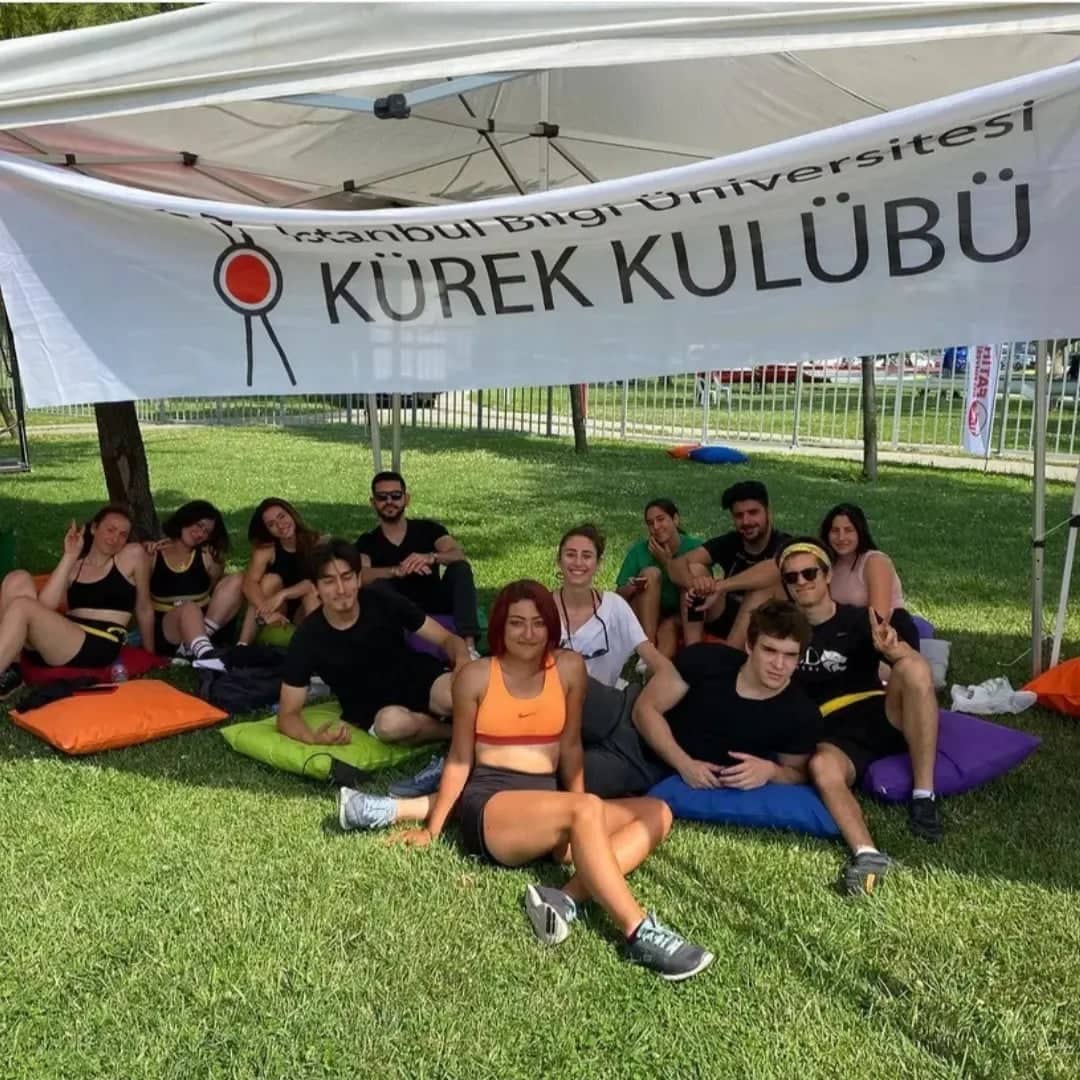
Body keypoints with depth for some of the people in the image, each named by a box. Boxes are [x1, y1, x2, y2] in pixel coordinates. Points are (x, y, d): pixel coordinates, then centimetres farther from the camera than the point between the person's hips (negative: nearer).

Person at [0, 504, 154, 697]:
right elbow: (45, 605, 0)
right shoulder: (74, 566, 18)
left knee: (21, 607, -25)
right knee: (17, 579, -13)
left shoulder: (133, 554, 8)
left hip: (100, 647, -5)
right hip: (58, 643, 6)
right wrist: (70, 556, -1)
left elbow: (144, 609, 13)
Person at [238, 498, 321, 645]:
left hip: (306, 615, -1)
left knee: (312, 593, -30)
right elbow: (249, 583, -26)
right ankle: (243, 644, -28)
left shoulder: (316, 543, -15)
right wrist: (266, 611, -42)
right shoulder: (266, 549, -11)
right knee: (271, 580, -25)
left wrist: (282, 594, -39)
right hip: (279, 614, 1)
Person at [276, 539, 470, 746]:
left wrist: (463, 660, -32)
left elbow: (447, 638, -7)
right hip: (371, 709, 0)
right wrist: (314, 738, -36)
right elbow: (287, 715, -13)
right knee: (392, 723, -38)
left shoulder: (383, 600, -15)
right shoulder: (307, 638, -16)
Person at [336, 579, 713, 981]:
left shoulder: (569, 668, 6)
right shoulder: (477, 676, -1)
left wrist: (576, 817, 0)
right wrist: (432, 828, 1)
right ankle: (640, 933, -33)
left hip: (547, 807, 5)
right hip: (488, 805, -5)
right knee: (587, 809, -32)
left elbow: (570, 746, 11)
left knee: (657, 813, -14)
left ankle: (568, 898, -33)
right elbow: (459, 759, 5)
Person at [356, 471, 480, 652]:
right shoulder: (367, 542, 5)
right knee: (378, 586, -26)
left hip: (437, 606, 1)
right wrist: (397, 571, -34)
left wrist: (430, 558, -35)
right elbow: (360, 575, -16)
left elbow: (458, 555, -13)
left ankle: (468, 645, -37)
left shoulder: (428, 528, 6)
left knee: (460, 568, -21)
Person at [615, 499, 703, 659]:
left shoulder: (696, 548, -9)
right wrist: (631, 587, -30)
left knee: (669, 626, -35)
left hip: (680, 619, -1)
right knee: (651, 572, -24)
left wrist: (667, 562, -19)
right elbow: (618, 596, -6)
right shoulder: (640, 549, -8)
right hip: (643, 620, 1)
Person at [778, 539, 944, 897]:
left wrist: (893, 649, -37)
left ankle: (923, 796, -27)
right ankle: (867, 854, -52)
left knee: (913, 667, -29)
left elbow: (912, 662, -11)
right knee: (821, 765, -35)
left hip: (880, 718, 0)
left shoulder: (858, 620, 4)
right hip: (834, 737, 0)